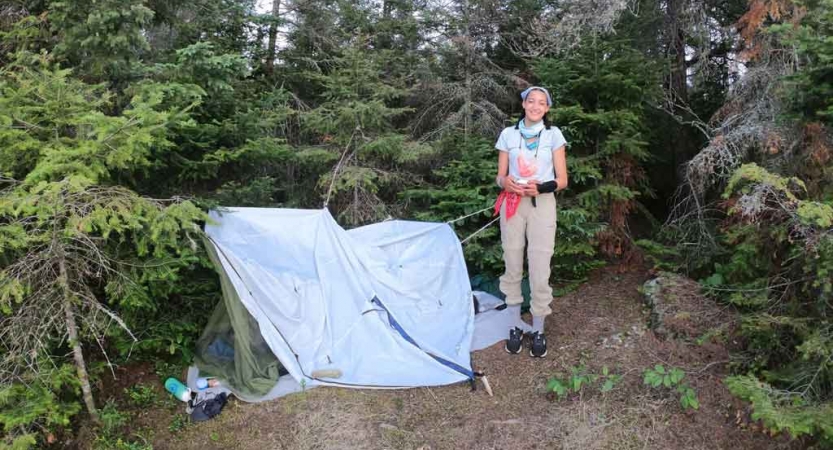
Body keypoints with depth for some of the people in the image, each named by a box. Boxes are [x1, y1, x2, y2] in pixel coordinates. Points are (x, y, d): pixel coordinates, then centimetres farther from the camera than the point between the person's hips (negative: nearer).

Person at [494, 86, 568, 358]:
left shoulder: (553, 134, 3)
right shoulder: (508, 134, 7)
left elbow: (562, 180, 2)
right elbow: (500, 175, 9)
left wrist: (541, 187, -17)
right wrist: (505, 182, -14)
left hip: (542, 205, -1)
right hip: (512, 204, 2)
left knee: (540, 272, -5)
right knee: (513, 269, 6)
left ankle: (538, 331, 10)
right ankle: (515, 328, 19)